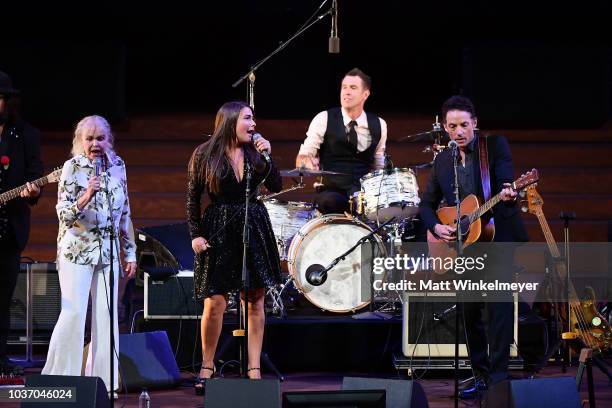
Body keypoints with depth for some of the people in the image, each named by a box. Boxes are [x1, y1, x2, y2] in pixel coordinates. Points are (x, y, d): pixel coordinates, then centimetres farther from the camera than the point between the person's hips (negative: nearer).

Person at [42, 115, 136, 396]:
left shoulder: (117, 165, 8)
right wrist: (85, 198, -28)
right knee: (74, 314, -8)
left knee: (105, 316, 3)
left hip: (108, 250, 4)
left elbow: (125, 212, 14)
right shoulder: (72, 167, -6)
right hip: (77, 249, -4)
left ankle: (102, 379, 8)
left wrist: (130, 252, 12)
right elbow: (63, 213, -9)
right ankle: (59, 380, 0)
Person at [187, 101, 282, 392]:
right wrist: (195, 234, -5)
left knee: (255, 300, 3)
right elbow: (192, 197, 1)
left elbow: (276, 187, 2)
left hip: (254, 228, 3)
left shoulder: (254, 152, 7)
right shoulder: (204, 155, -2)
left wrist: (267, 157, -8)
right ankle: (207, 366, 11)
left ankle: (254, 368, 9)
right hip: (218, 230, -3)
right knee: (215, 302, -7)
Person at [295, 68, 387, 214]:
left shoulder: (379, 125, 8)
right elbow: (302, 158, -1)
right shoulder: (324, 119, -2)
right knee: (328, 202, -37)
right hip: (331, 192, -3)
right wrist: (308, 163, -25)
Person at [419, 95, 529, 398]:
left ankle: (498, 378, -15)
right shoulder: (442, 160, 10)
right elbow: (426, 204, 15)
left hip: (499, 236, -5)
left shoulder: (495, 146, -3)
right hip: (463, 245, 5)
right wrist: (436, 227, -4)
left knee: (498, 306, -14)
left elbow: (506, 184, -16)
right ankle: (482, 375, 17)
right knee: (468, 311, 7)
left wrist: (509, 195, -39)